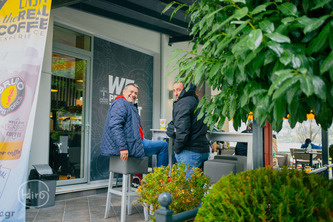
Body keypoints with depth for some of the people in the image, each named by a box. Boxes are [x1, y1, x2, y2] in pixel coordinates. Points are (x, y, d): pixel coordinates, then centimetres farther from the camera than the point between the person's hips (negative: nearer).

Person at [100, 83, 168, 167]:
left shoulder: (131, 106, 23)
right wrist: (122, 147, -29)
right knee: (164, 145, -8)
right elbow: (115, 126, -25)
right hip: (130, 145, -11)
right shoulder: (120, 103, -12)